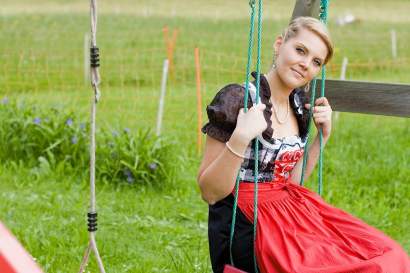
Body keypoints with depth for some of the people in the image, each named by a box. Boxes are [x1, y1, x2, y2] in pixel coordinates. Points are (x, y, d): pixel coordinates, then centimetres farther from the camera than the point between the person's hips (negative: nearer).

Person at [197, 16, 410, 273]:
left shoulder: (298, 105, 9)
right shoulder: (238, 100, -12)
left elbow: (291, 182, 14)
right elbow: (209, 193, -14)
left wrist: (324, 134, 7)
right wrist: (240, 139, -27)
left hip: (290, 212, 7)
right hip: (244, 228, -7)